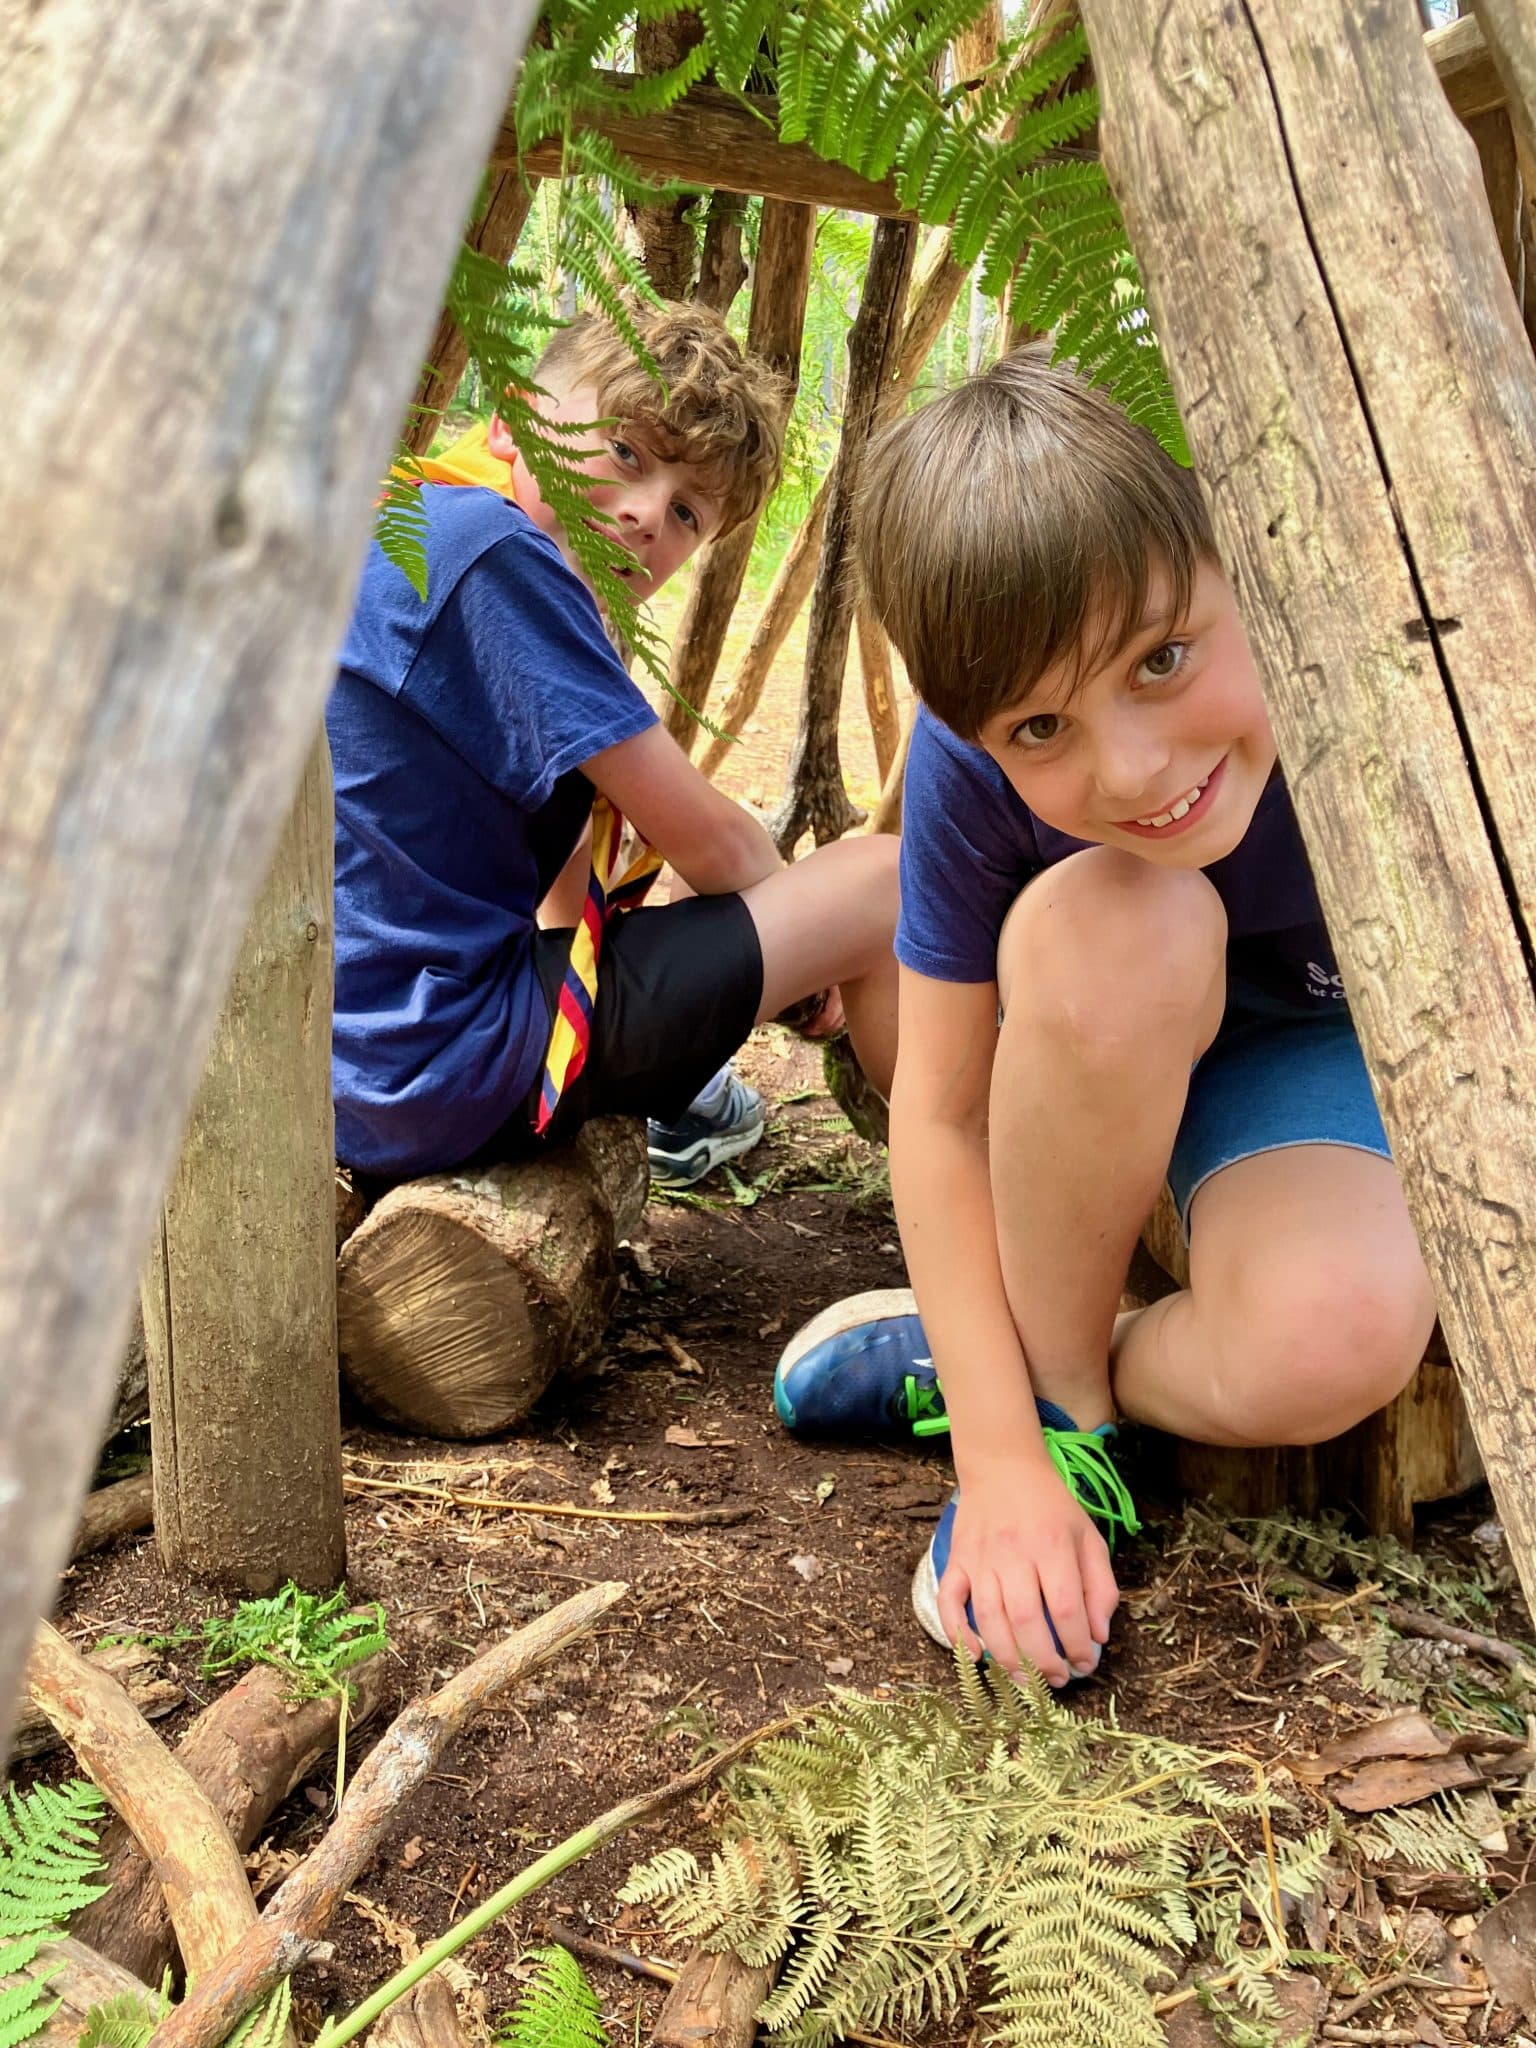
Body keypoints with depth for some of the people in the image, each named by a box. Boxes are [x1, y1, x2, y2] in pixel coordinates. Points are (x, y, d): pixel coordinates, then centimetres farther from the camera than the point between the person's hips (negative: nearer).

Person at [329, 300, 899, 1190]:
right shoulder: (494, 549, -18)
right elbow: (709, 843, -13)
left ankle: (649, 1088, 28)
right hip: (447, 1080, -10)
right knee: (884, 881, -2)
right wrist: (812, 924, 8)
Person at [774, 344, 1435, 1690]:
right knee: (1105, 931, -36)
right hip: (1170, 1049, 1)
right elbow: (944, 1112, -19)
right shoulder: (973, 771, -28)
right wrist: (1006, 1463, -22)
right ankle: (1053, 1399, -11)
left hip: (1435, 1033, 0)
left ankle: (980, 1353, -3)